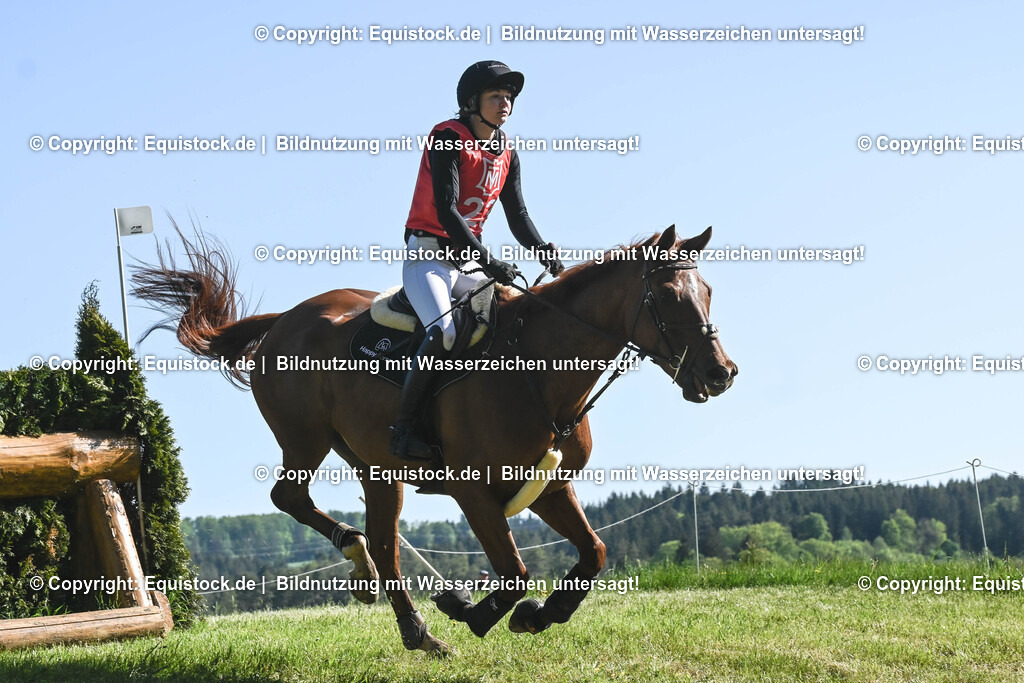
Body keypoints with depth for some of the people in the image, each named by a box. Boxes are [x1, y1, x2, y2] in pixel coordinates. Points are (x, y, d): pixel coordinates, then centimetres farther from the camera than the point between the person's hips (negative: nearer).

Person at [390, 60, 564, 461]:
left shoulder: (507, 155, 12)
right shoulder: (447, 139, -11)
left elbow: (517, 216, 10)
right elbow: (445, 210, -21)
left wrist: (543, 251, -12)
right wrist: (488, 262, -30)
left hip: (471, 261, 8)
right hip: (427, 257, -8)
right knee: (445, 333, -30)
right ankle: (404, 427, -21)